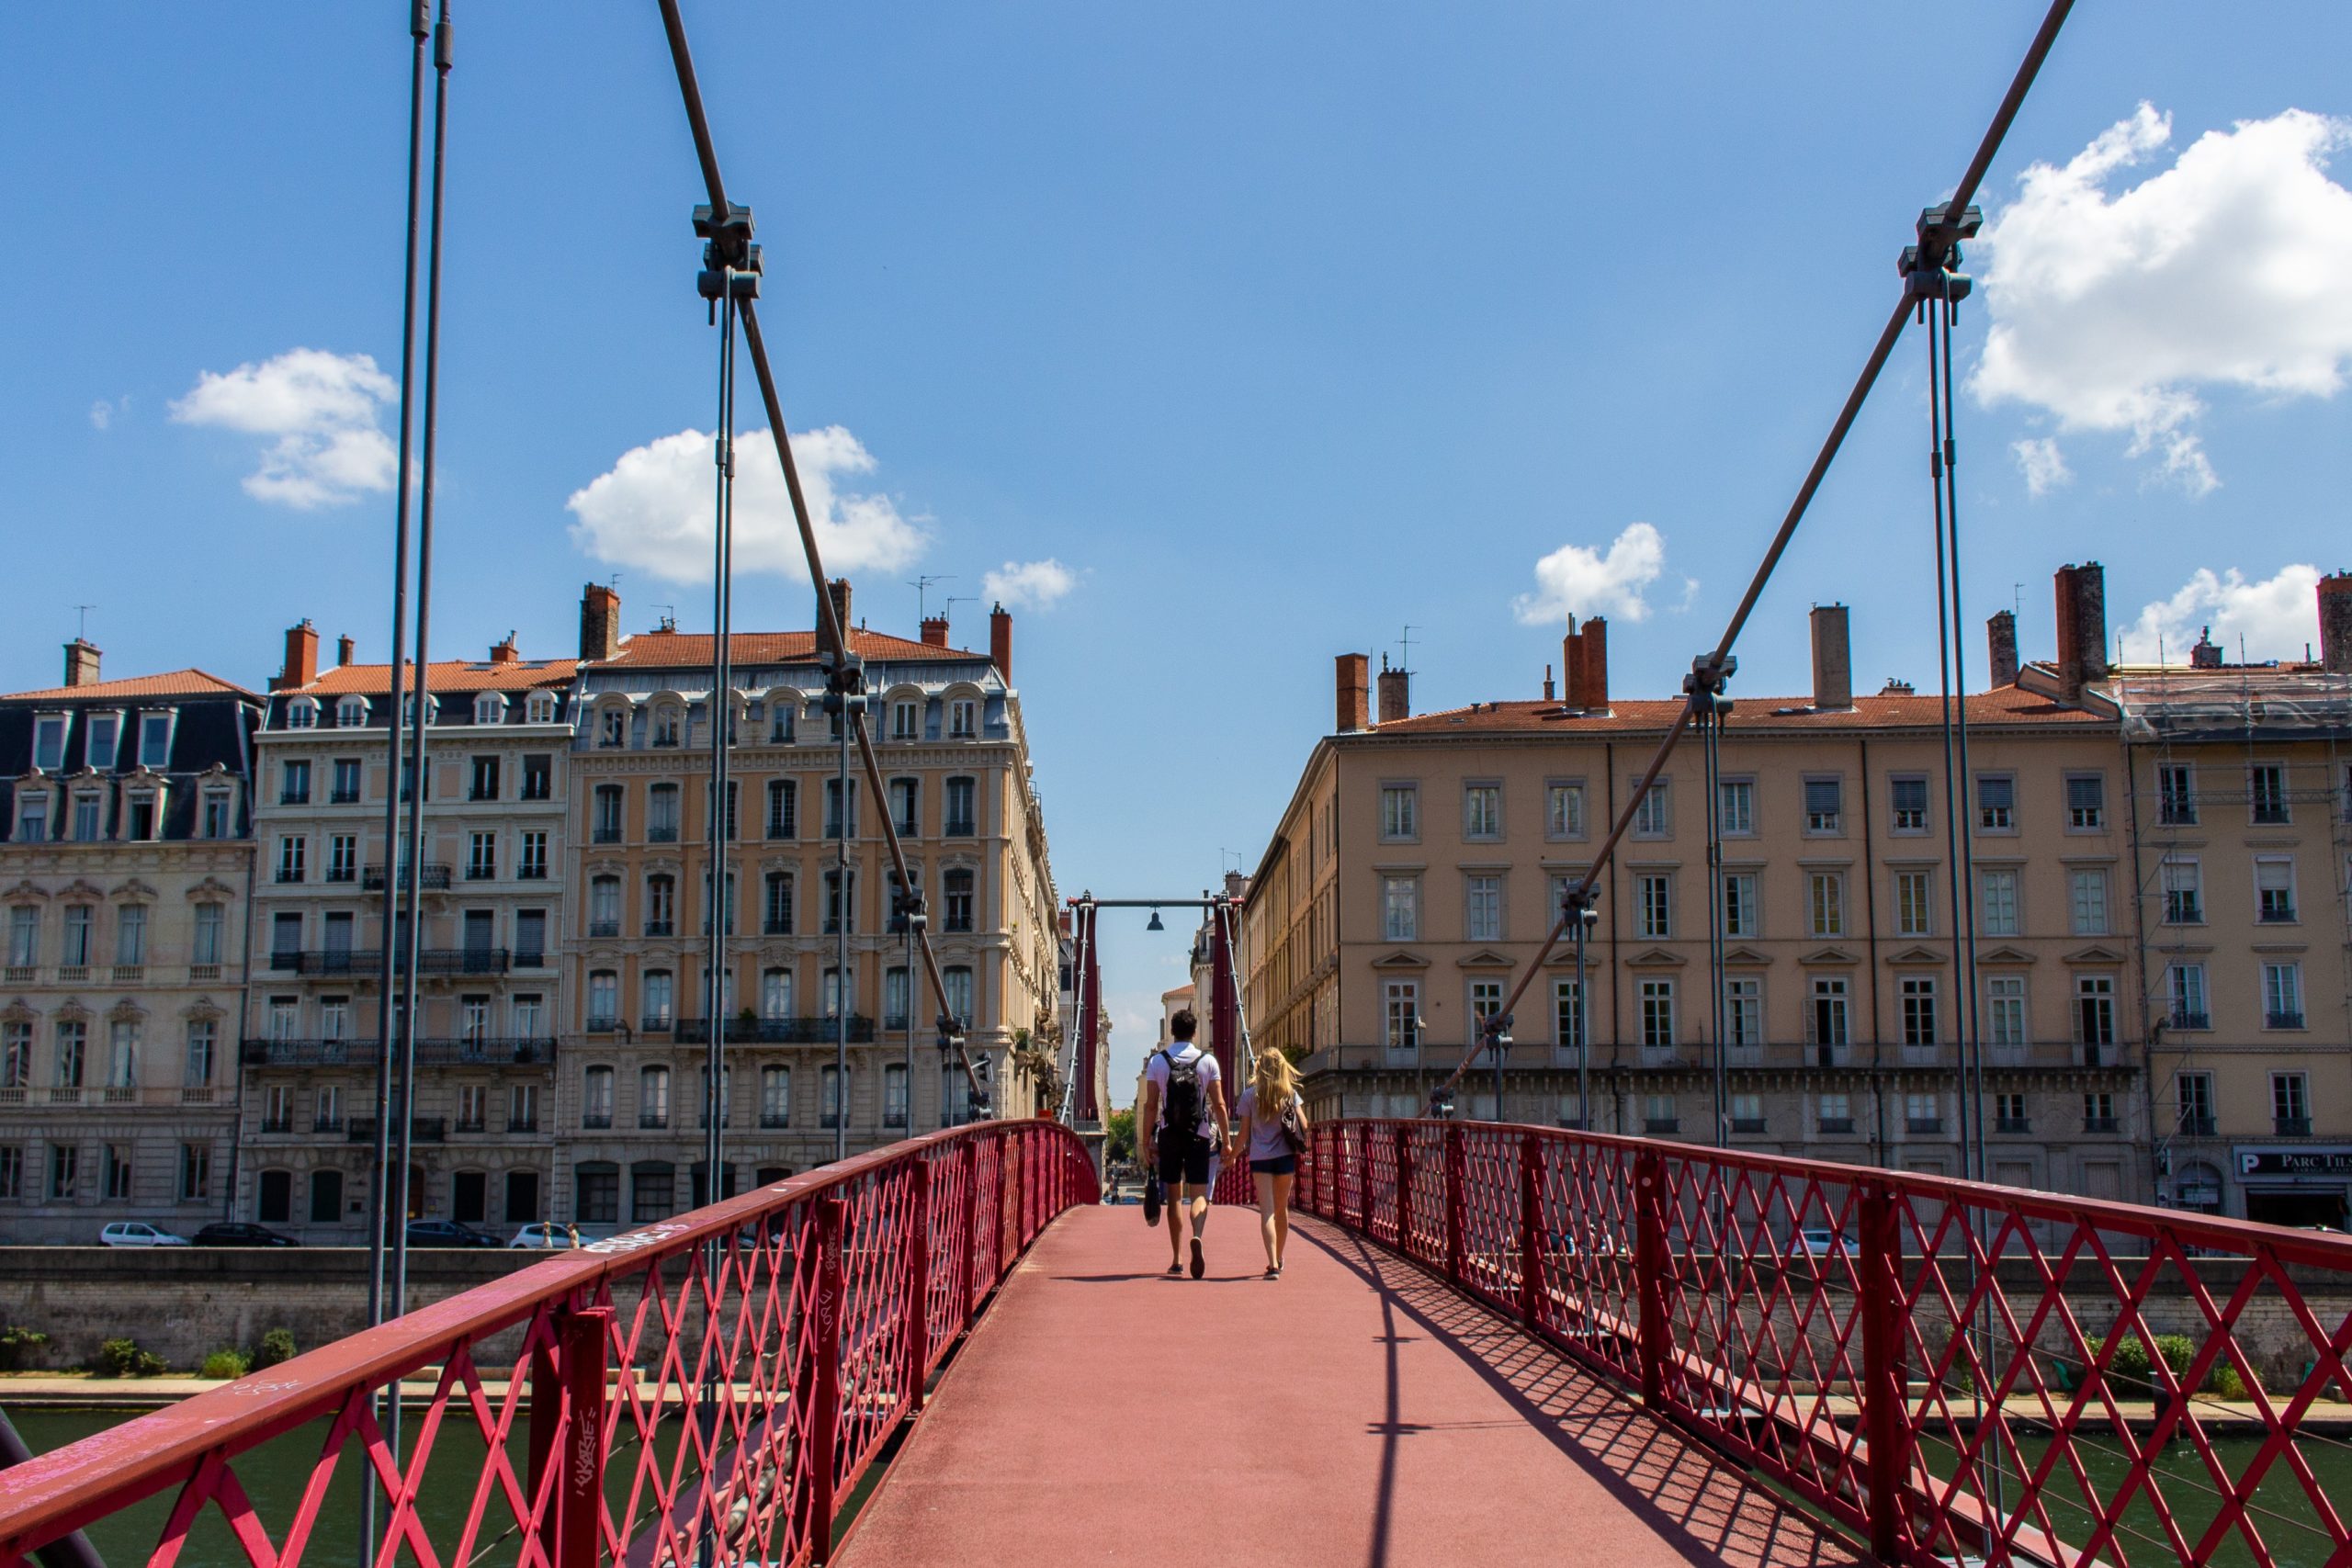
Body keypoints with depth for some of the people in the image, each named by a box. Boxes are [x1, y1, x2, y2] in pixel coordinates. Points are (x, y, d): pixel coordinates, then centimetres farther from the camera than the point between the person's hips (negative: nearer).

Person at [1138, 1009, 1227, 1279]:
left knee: (1174, 1196, 11)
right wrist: (1226, 1140, 3)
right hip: (1199, 1135, -1)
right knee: (1199, 1193, 0)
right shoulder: (1207, 1061, 0)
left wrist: (1147, 1142, 2)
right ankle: (1197, 1237, -30)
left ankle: (1177, 1260, 12)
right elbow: (1219, 1104, -2)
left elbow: (1150, 1105, -2)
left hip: (1168, 1135, 1)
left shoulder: (1157, 1061, 0)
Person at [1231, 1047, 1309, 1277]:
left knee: (1267, 1212, -7)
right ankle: (1278, 1259, 34)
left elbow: (1244, 1132, -1)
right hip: (1285, 1157, 2)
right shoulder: (1290, 1094, 2)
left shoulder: (1250, 1094, -2)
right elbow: (1304, 1125, -3)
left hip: (1259, 1157, -2)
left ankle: (1273, 1265, -22)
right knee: (1281, 1209, 19)